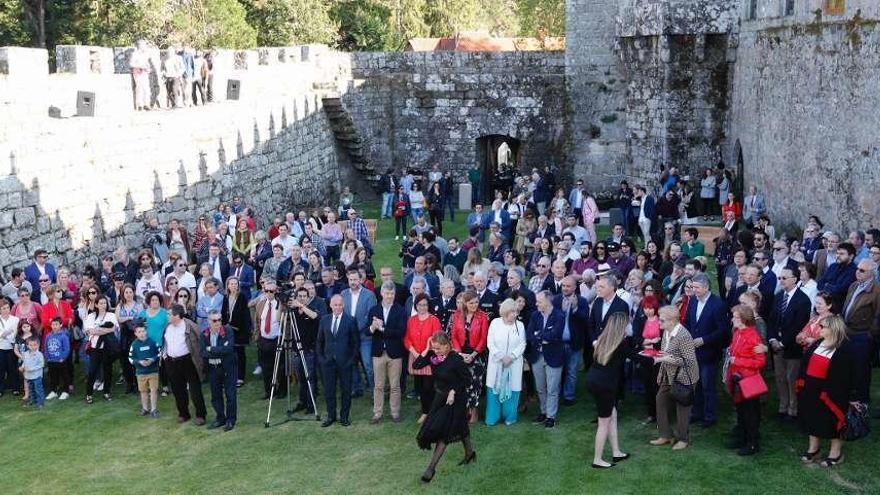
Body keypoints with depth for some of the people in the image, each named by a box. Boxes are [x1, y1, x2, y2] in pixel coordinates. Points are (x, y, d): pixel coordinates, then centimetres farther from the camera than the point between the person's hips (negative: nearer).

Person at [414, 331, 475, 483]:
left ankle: (432, 467, -5)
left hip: (454, 398, -7)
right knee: (459, 426, 22)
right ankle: (470, 453, 42)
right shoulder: (433, 356, -8)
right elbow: (416, 365, -13)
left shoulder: (456, 359, -24)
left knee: (442, 431, -8)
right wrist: (427, 350, -19)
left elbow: (467, 379, -15)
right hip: (440, 397, 7)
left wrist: (454, 392, -21)